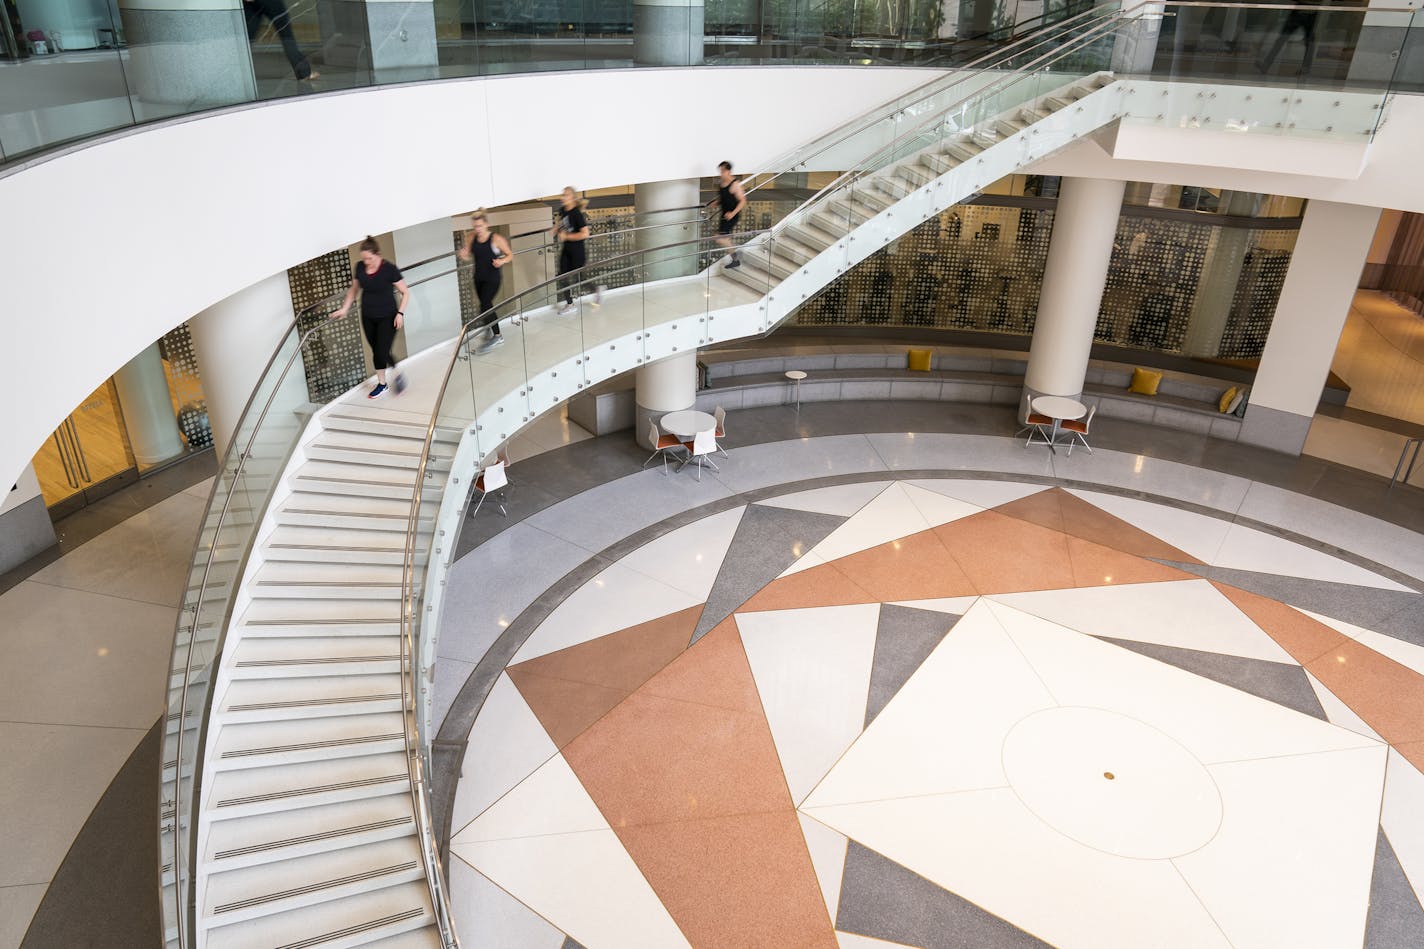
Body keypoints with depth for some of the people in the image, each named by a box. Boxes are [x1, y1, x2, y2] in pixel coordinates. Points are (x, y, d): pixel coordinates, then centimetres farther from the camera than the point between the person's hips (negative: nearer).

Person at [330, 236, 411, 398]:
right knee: (375, 351, 11)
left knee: (382, 353, -10)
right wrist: (344, 309, 8)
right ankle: (381, 384, 26)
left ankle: (397, 374, 19)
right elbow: (353, 289, 14)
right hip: (368, 317, 5)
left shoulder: (389, 269, -16)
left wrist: (400, 313, -16)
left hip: (387, 317, -5)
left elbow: (405, 292, -8)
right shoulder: (360, 267, -1)